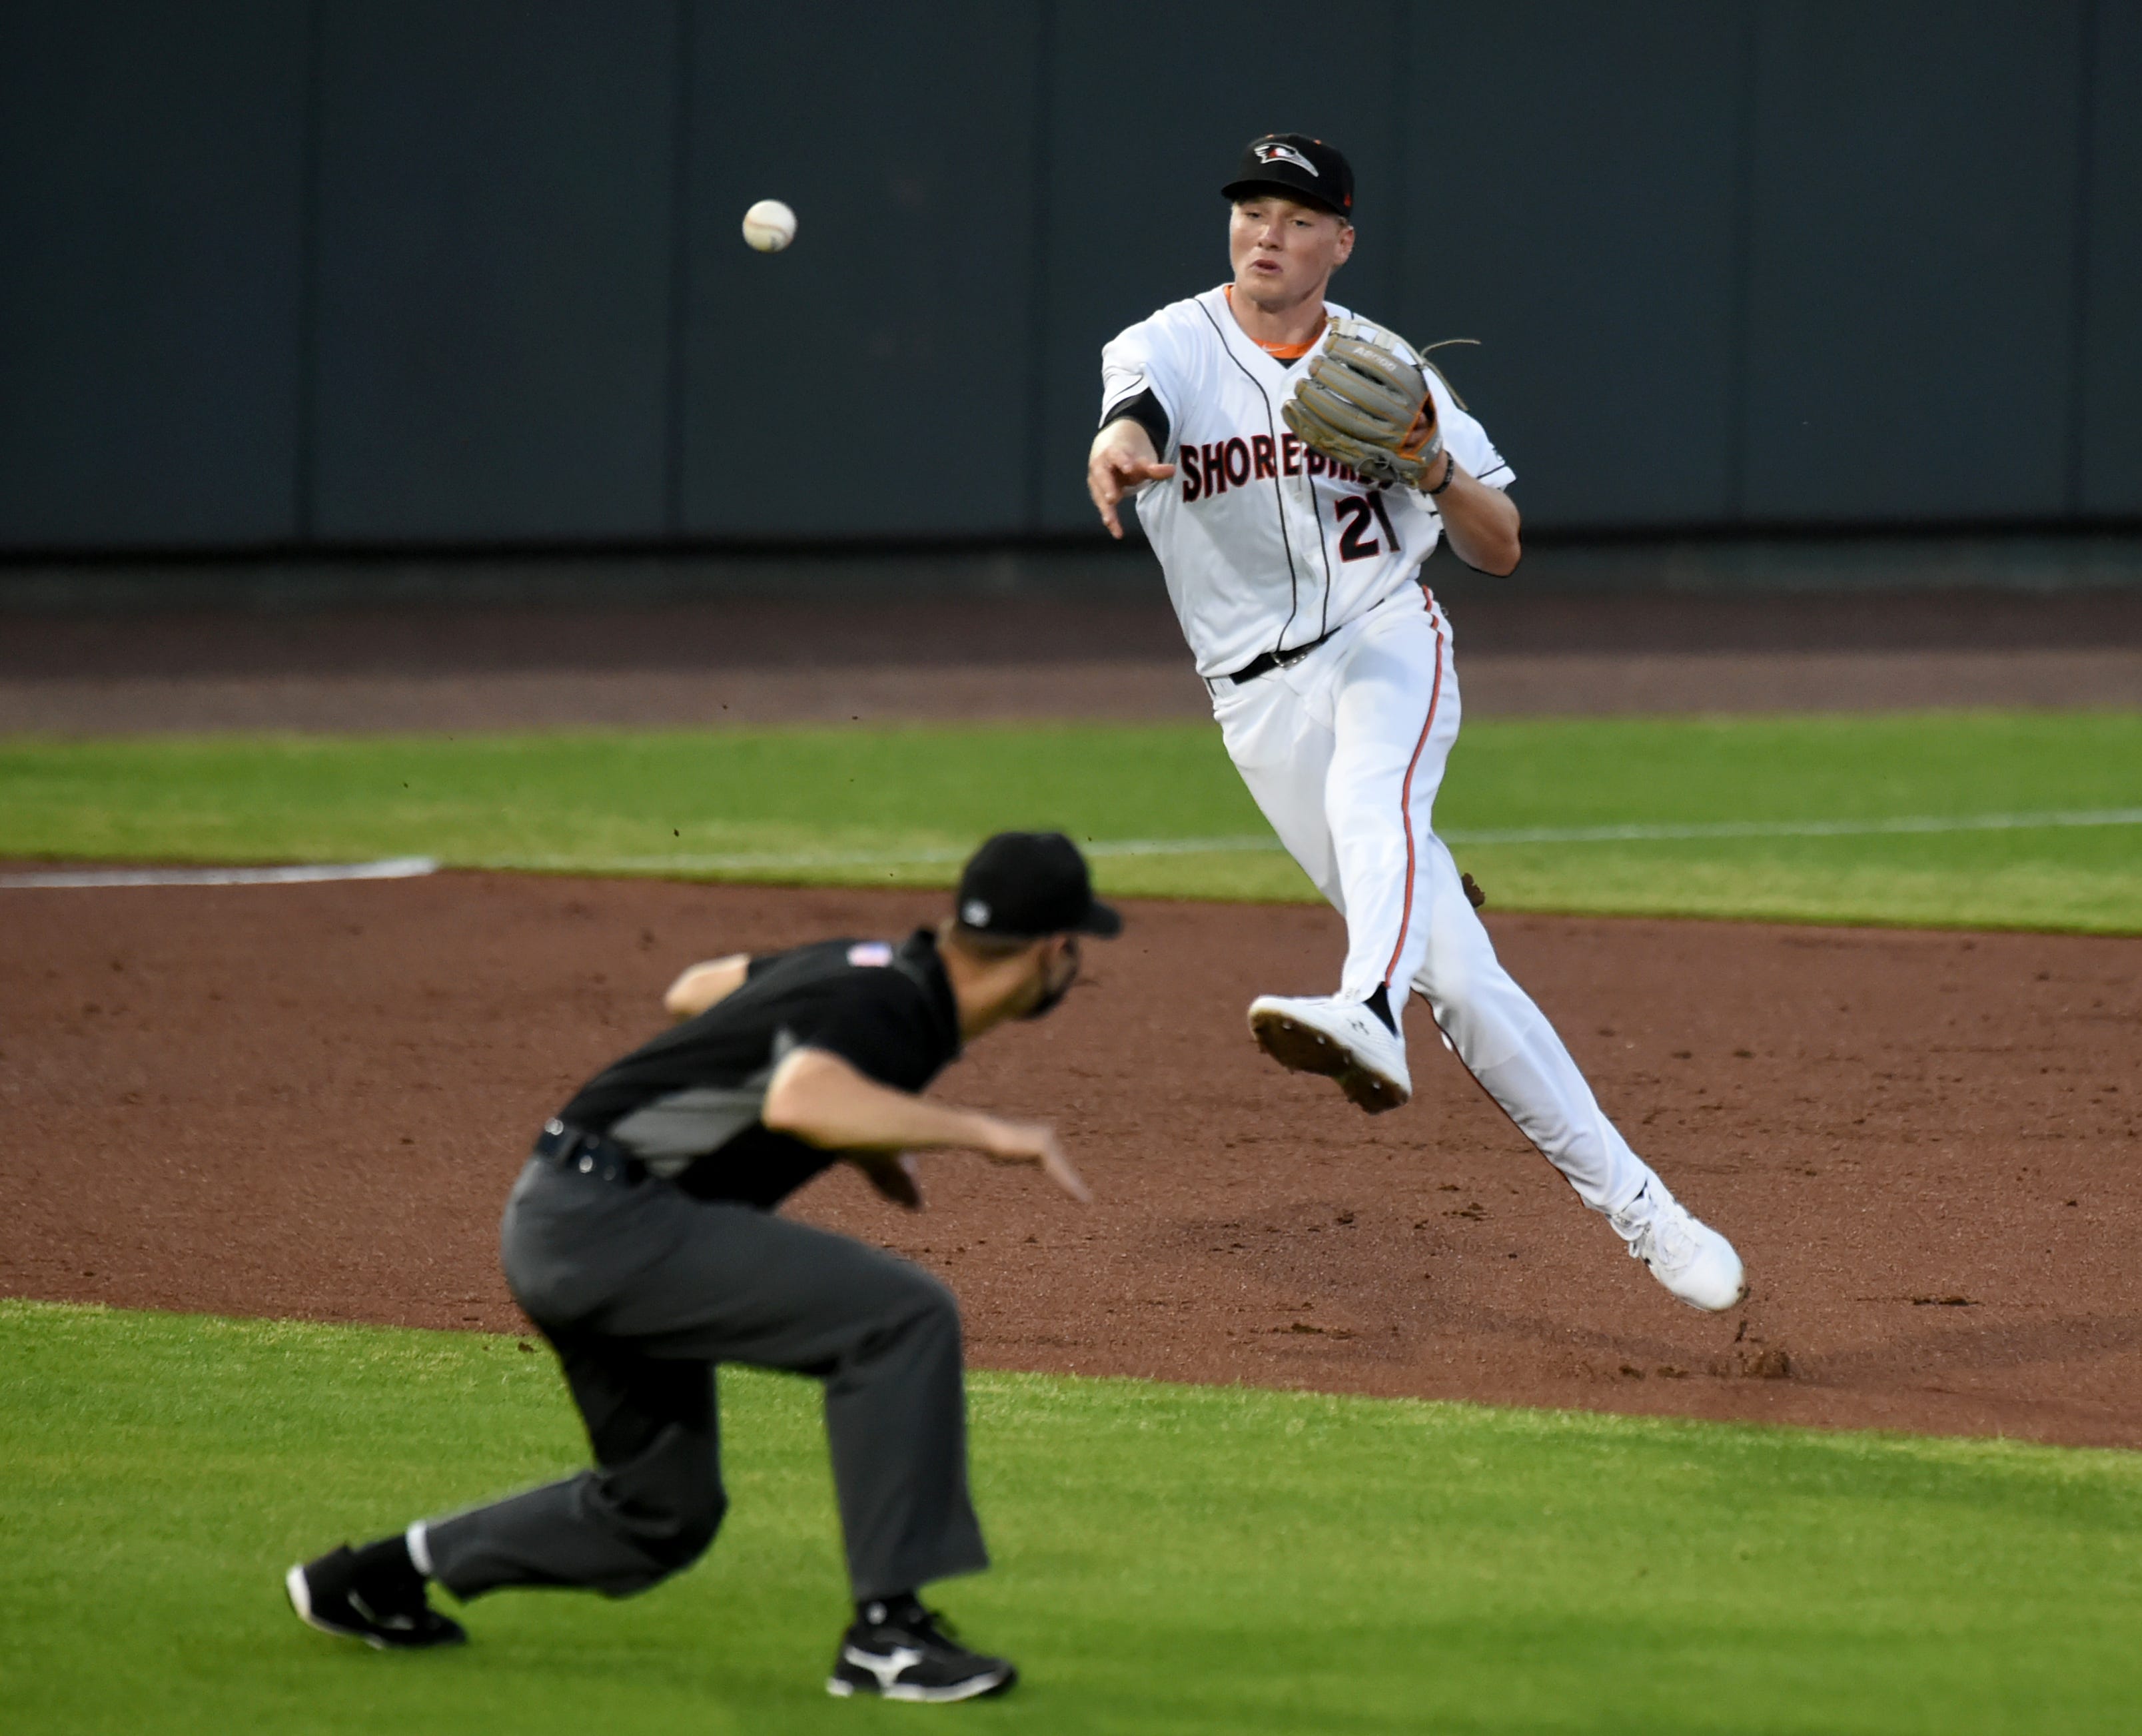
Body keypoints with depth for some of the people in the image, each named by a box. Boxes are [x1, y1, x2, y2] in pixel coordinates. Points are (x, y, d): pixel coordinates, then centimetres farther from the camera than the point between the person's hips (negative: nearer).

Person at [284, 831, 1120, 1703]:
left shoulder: (875, 968, 10)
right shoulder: (887, 1006, -18)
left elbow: (694, 990, 26)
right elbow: (797, 1101, -40)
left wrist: (858, 1131, 28)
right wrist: (978, 1131, -34)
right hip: (609, 1220, -10)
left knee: (664, 1514, 23)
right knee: (904, 1315, -19)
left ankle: (378, 1574, 31)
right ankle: (888, 1632, -18)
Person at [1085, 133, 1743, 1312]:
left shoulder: (1383, 367, 5)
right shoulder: (1172, 347, -1)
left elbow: (1500, 550, 5)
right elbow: (1135, 408, -27)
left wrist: (1434, 468, -16)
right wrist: (1120, 450, -52)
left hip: (1388, 644, 0)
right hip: (1263, 699, 0)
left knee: (1372, 792, -37)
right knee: (1455, 979, -5)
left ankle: (1369, 1017, -63)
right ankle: (1633, 1207, 1)